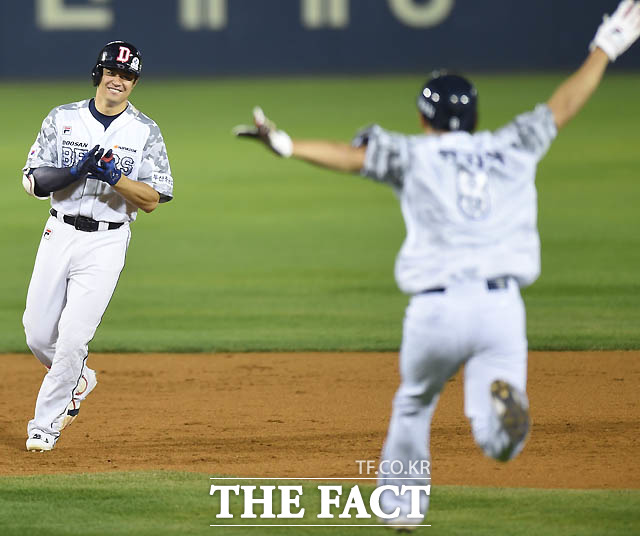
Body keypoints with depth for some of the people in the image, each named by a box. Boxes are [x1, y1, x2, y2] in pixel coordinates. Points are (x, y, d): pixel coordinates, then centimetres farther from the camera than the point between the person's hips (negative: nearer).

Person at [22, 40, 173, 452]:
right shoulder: (63, 118, 3)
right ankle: (77, 380, 35)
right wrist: (77, 171, -18)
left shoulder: (145, 132, 0)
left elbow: (152, 200, -5)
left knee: (73, 337, -11)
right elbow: (34, 181, -2)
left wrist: (116, 177, -22)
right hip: (60, 233, 2)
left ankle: (45, 424, 3)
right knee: (38, 335, 3)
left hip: (107, 241, -2)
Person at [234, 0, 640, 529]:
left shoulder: (416, 154, 8)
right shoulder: (512, 149, 17)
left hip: (437, 308, -1)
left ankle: (402, 505, 31)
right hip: (503, 307, 1)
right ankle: (505, 403, -37)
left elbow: (357, 155, -8)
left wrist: (287, 145, -14)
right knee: (497, 440, -5)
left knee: (413, 405, 26)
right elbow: (562, 106, 27)